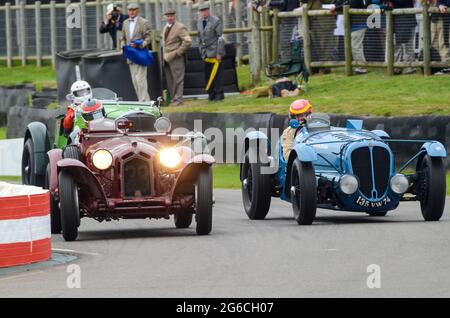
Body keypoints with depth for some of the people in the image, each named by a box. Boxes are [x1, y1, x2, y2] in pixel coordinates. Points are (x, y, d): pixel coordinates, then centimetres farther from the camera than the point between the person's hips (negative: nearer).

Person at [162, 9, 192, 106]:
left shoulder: (180, 27, -10)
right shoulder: (166, 27, 16)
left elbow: (188, 41, -18)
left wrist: (178, 52, -15)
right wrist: (164, 54, 16)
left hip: (176, 58, -8)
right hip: (167, 58, 8)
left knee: (177, 79, -4)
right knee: (169, 80, 10)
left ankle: (178, 99, -2)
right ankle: (172, 98, 17)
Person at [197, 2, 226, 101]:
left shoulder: (216, 21, -8)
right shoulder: (199, 22, 10)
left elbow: (220, 38, -10)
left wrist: (219, 53, -14)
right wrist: (202, 51, 12)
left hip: (215, 52, -5)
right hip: (206, 53, 5)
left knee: (217, 74, -4)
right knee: (208, 74, 2)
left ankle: (219, 94, 3)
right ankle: (211, 93, 10)